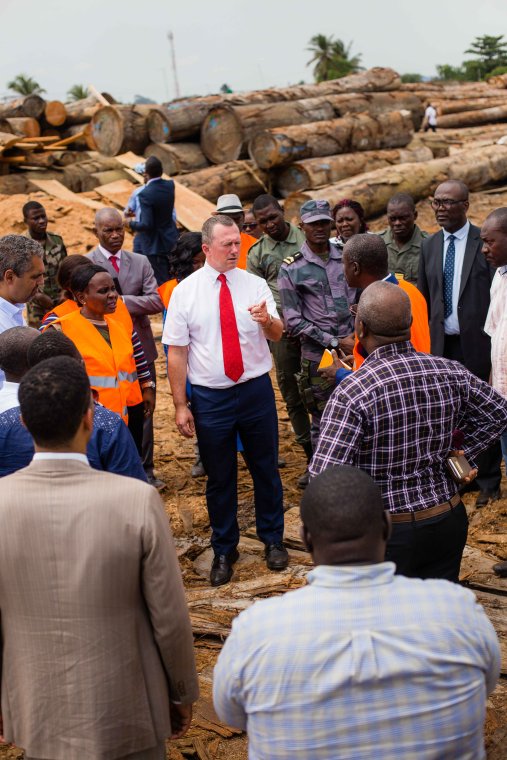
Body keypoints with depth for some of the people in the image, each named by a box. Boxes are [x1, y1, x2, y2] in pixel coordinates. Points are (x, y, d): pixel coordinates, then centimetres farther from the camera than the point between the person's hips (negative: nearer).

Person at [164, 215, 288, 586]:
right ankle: (224, 550, 30)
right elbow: (176, 353, -5)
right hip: (210, 397, -1)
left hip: (256, 389, 1)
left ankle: (273, 539, 34)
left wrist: (266, 319, -30)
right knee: (219, 478, 11)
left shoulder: (255, 284, 0)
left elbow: (277, 335, -6)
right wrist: (181, 405, -7)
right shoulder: (185, 292, -5)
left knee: (266, 468, 14)